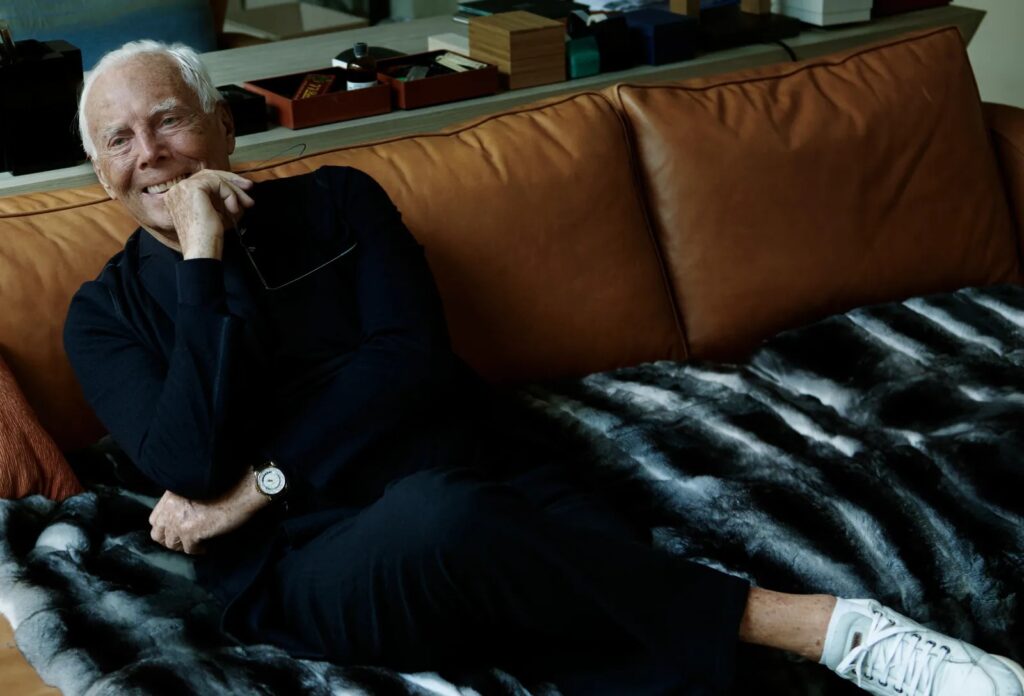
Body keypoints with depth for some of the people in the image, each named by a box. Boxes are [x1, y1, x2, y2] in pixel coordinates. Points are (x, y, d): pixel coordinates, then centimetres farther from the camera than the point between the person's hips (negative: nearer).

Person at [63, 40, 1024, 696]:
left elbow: (412, 361, 1)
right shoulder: (107, 314, 10)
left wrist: (263, 479, -8)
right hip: (303, 568, -3)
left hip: (460, 477, 3)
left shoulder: (334, 203, 14)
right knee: (434, 517, -38)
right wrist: (202, 251, -8)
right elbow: (191, 463, -9)